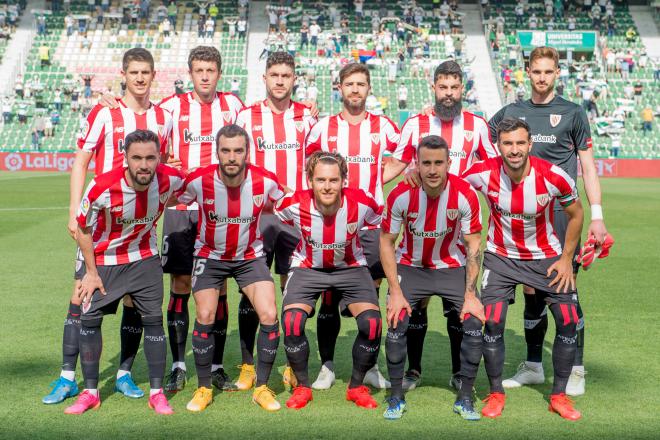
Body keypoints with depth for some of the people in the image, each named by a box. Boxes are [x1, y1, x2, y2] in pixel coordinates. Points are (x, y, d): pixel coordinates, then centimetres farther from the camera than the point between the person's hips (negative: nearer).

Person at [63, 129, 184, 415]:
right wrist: (91, 272, -7)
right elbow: (83, 229, -12)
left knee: (153, 319, -4)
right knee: (89, 319, -3)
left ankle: (157, 393, 8)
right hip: (103, 259, -1)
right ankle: (90, 392, 12)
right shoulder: (102, 187, -29)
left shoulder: (170, 179, -22)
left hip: (144, 258, 1)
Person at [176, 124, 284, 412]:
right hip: (210, 255, 0)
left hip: (250, 256, 1)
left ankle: (262, 388, 5)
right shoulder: (198, 180, -22)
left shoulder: (265, 181, -19)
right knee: (205, 317, -10)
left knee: (269, 315, -12)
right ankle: (204, 389, 10)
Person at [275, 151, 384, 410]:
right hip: (308, 268, 0)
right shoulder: (295, 204, -23)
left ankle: (357, 386, 6)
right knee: (291, 321, -23)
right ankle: (302, 386, 1)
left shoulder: (361, 203, -24)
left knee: (372, 323, -19)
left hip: (350, 268, 0)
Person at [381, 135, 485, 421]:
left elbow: (473, 245, -10)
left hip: (453, 268, 0)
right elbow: (386, 241, -9)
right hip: (411, 266, 0)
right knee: (397, 325, -14)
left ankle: (465, 399, 5)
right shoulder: (401, 195, -20)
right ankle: (396, 397, 7)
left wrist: (470, 295, -15)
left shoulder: (465, 195, -20)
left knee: (474, 325, -13)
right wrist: (395, 291, -13)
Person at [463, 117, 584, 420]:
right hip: (501, 256, 0)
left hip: (547, 256, 1)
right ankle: (496, 393, 8)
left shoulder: (553, 176, -21)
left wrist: (566, 259, -4)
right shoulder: (483, 174, -21)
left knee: (569, 320, -7)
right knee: (493, 321, -13)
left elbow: (576, 214, -4)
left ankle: (559, 395, 11)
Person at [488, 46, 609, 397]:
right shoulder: (512, 112, 11)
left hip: (562, 213, -3)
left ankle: (576, 371, 5)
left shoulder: (572, 113, 4)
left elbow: (587, 165, 3)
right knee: (530, 290, 8)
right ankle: (533, 366, 20)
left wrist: (597, 216, -4)